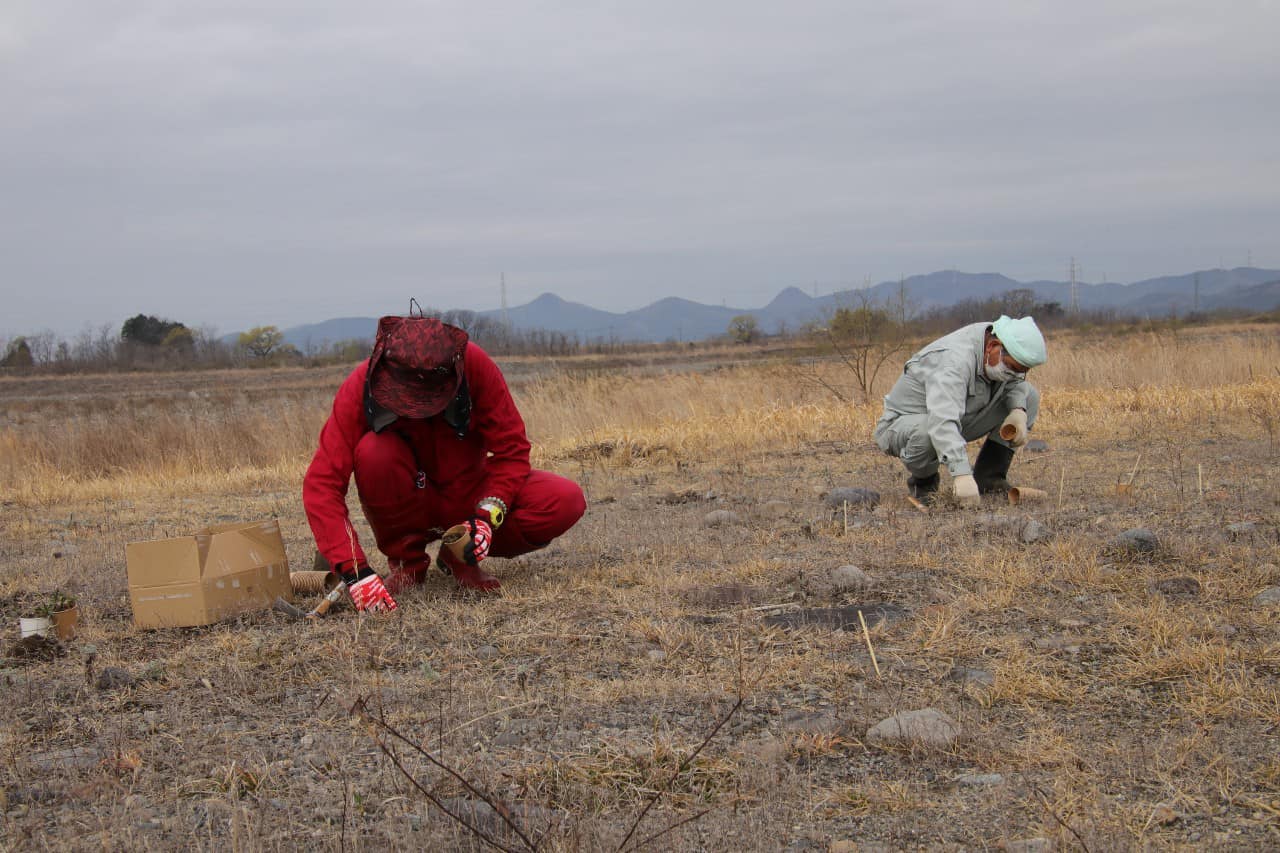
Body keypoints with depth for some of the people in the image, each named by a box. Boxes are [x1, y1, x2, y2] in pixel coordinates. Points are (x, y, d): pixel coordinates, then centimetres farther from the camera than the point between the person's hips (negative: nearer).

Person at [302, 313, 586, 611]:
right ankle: (405, 560, -9)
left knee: (566, 501, -24)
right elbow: (321, 484, -29)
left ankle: (460, 556, 0)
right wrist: (355, 572, -39)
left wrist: (487, 516, -31)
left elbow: (511, 449, -15)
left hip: (469, 496, 1)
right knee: (374, 451, -34)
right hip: (410, 503, -1)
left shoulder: (474, 364, -23)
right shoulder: (361, 386, -25)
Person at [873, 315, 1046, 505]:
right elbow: (942, 422, -50)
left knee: (1029, 396, -5)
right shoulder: (954, 361, -37)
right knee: (928, 431, -44)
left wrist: (1019, 411, -14)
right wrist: (961, 473, -61)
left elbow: (1017, 382, 9)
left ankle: (988, 478, -1)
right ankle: (922, 480, -8)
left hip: (956, 420, 7)